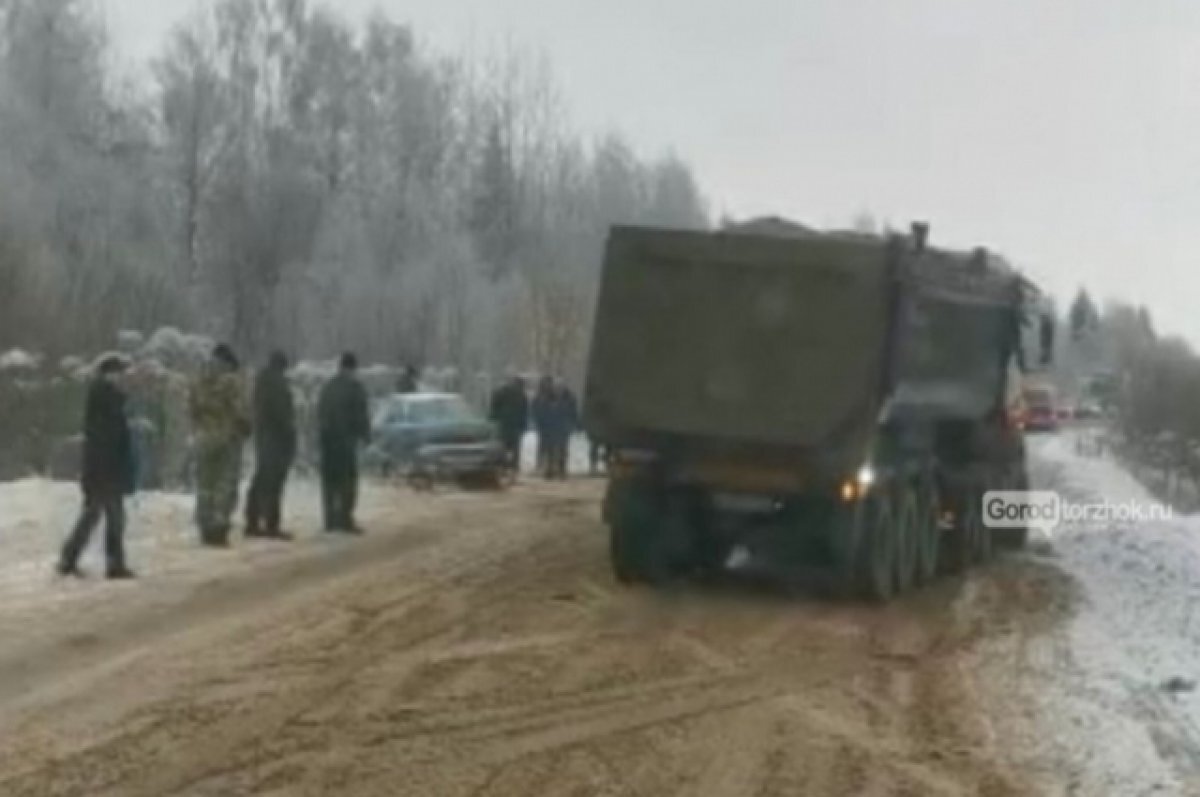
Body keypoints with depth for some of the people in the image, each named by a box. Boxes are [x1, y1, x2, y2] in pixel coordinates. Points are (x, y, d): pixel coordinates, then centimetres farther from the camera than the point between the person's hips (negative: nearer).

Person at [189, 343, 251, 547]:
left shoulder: (199, 383, 7)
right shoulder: (231, 381, -11)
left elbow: (192, 409, 9)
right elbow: (240, 410, -12)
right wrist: (246, 428, 4)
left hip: (204, 440, 5)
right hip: (228, 438, -5)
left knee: (205, 485, 12)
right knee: (226, 485, -3)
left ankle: (206, 530, 14)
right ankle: (219, 529, -10)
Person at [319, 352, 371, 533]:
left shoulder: (327, 386, 14)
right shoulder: (355, 387, -7)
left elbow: (320, 413, 17)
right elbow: (361, 415, -10)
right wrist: (365, 435, 0)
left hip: (326, 437, 7)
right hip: (345, 437, -7)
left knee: (330, 479, 9)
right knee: (348, 479, -5)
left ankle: (330, 520, 9)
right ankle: (345, 519, -11)